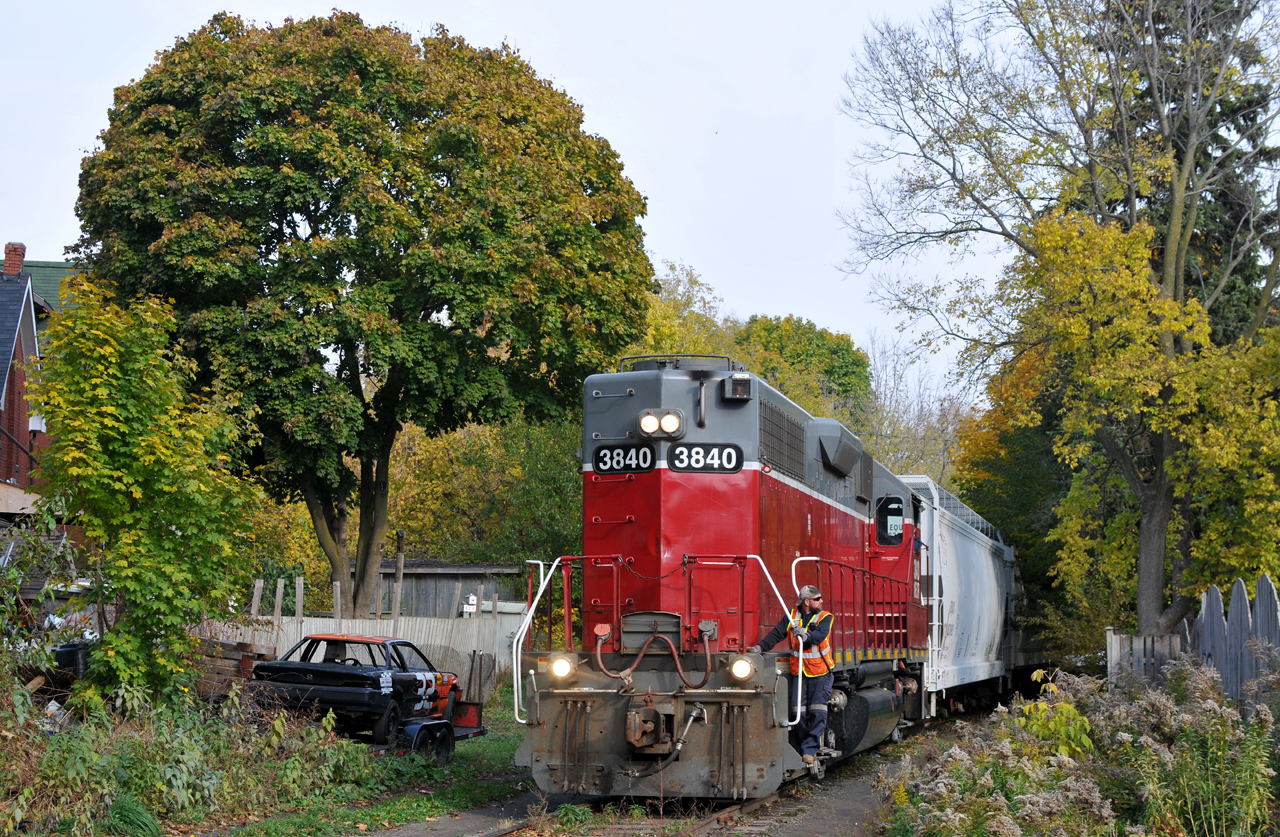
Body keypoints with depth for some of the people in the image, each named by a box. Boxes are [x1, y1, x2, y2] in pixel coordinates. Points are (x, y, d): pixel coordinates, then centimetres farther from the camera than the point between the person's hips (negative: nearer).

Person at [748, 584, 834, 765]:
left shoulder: (825, 618, -3)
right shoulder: (792, 616, 3)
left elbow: (820, 635, -21)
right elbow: (777, 633, -3)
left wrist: (805, 635, -40)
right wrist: (760, 647, -15)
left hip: (820, 672, -2)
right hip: (798, 673, 2)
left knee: (817, 712, -7)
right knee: (800, 712, 3)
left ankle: (810, 750, -2)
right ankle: (805, 747, 12)